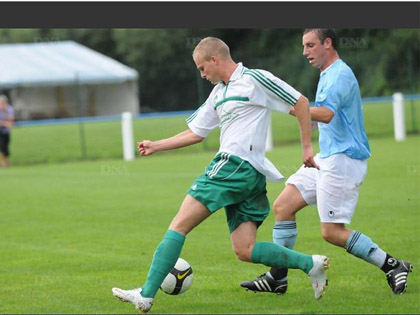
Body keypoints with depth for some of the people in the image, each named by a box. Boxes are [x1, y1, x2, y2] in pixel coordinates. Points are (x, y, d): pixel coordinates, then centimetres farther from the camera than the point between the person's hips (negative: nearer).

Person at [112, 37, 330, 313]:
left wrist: (307, 147, -2)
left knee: (179, 225, -9)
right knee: (244, 250, 1)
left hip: (236, 166, -9)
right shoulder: (218, 93, 23)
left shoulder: (254, 80, -2)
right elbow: (196, 133, 30)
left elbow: (301, 102, -1)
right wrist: (157, 146, 25)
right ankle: (309, 263, 0)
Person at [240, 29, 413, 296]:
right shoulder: (328, 75, 17)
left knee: (332, 232, -10)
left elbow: (326, 113, -31)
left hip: (343, 161, -10)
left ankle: (393, 266, -2)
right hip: (326, 159, 10)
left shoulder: (340, 74, -15)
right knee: (283, 206, 5)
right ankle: (277, 278, 10)